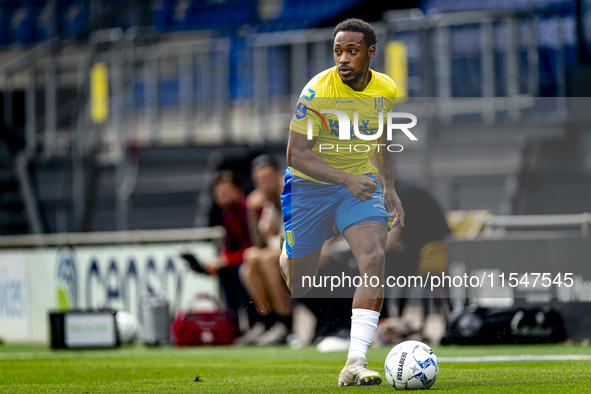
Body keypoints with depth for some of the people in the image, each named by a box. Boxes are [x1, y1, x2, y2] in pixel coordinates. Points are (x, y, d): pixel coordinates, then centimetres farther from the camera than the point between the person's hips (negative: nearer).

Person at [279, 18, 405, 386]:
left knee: (374, 259, -21)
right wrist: (346, 179, -34)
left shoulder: (387, 90, -6)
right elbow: (297, 154, -24)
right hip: (309, 185, -3)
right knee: (299, 278, 3)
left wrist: (389, 189, 14)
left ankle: (355, 364, -26)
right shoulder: (317, 91, -22)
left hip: (361, 182, 3)